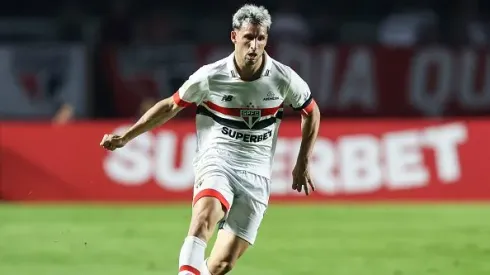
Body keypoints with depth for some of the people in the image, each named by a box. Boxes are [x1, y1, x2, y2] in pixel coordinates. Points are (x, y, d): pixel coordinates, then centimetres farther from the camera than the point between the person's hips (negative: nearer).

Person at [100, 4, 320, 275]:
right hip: (216, 161, -2)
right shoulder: (210, 77, -6)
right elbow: (171, 106, 9)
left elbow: (311, 112, 17)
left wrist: (302, 164, 15)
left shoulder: (283, 79, -2)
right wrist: (124, 138, 8)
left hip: (256, 174, 2)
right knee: (205, 215, -36)